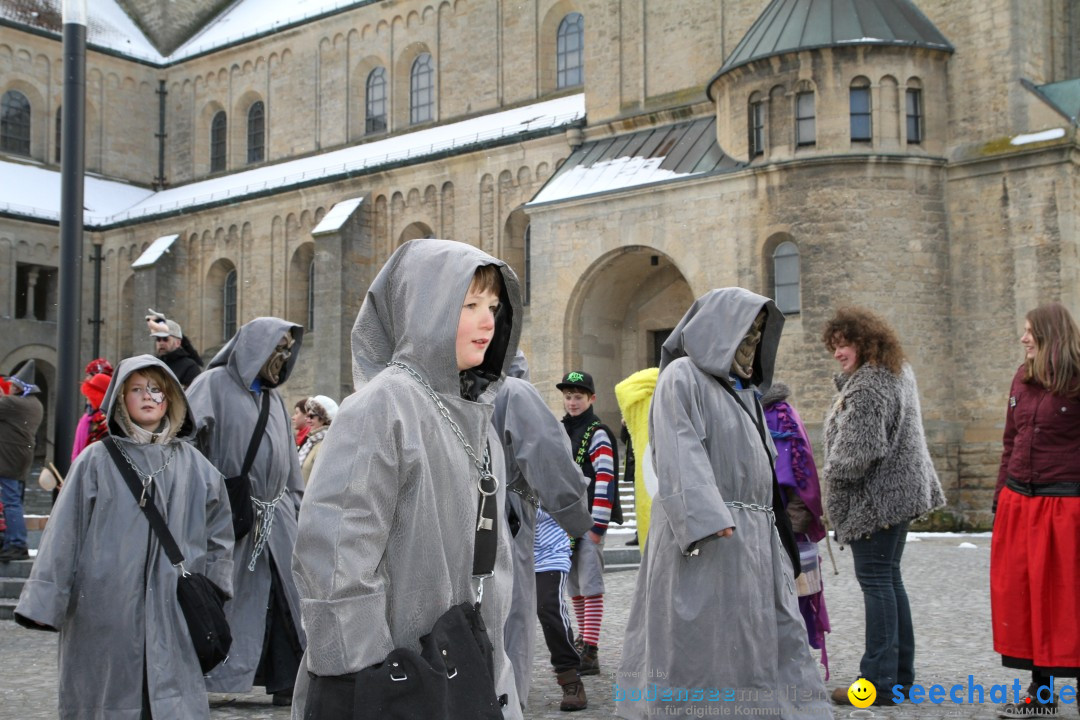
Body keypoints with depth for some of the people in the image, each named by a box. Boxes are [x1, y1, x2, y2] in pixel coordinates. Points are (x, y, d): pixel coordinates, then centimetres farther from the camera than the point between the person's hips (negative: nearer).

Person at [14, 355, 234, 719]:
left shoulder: (192, 464, 8)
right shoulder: (97, 460, 0)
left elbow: (218, 530, 15)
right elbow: (64, 533, -1)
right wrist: (44, 603, -3)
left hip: (173, 611, 2)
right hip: (106, 611, -2)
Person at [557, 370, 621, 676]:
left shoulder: (597, 434, -8)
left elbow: (605, 480, -15)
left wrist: (598, 524, -19)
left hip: (589, 521, -8)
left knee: (590, 587, -8)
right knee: (574, 586, 14)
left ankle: (590, 653, -8)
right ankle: (583, 642, 27)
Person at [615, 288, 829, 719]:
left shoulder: (743, 389, 21)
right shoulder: (682, 377, -4)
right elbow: (681, 454, -16)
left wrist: (777, 534, 18)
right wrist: (712, 522, -28)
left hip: (756, 539, 8)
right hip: (706, 539, -8)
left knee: (776, 643, 4)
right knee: (701, 646, -4)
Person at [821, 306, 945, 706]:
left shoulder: (866, 387, -19)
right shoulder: (898, 374, 14)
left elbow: (859, 451, -23)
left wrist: (832, 473, -5)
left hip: (876, 496, -11)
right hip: (901, 491, 11)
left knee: (876, 581, -7)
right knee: (889, 579, 15)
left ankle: (879, 681, -5)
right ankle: (900, 674, 22)